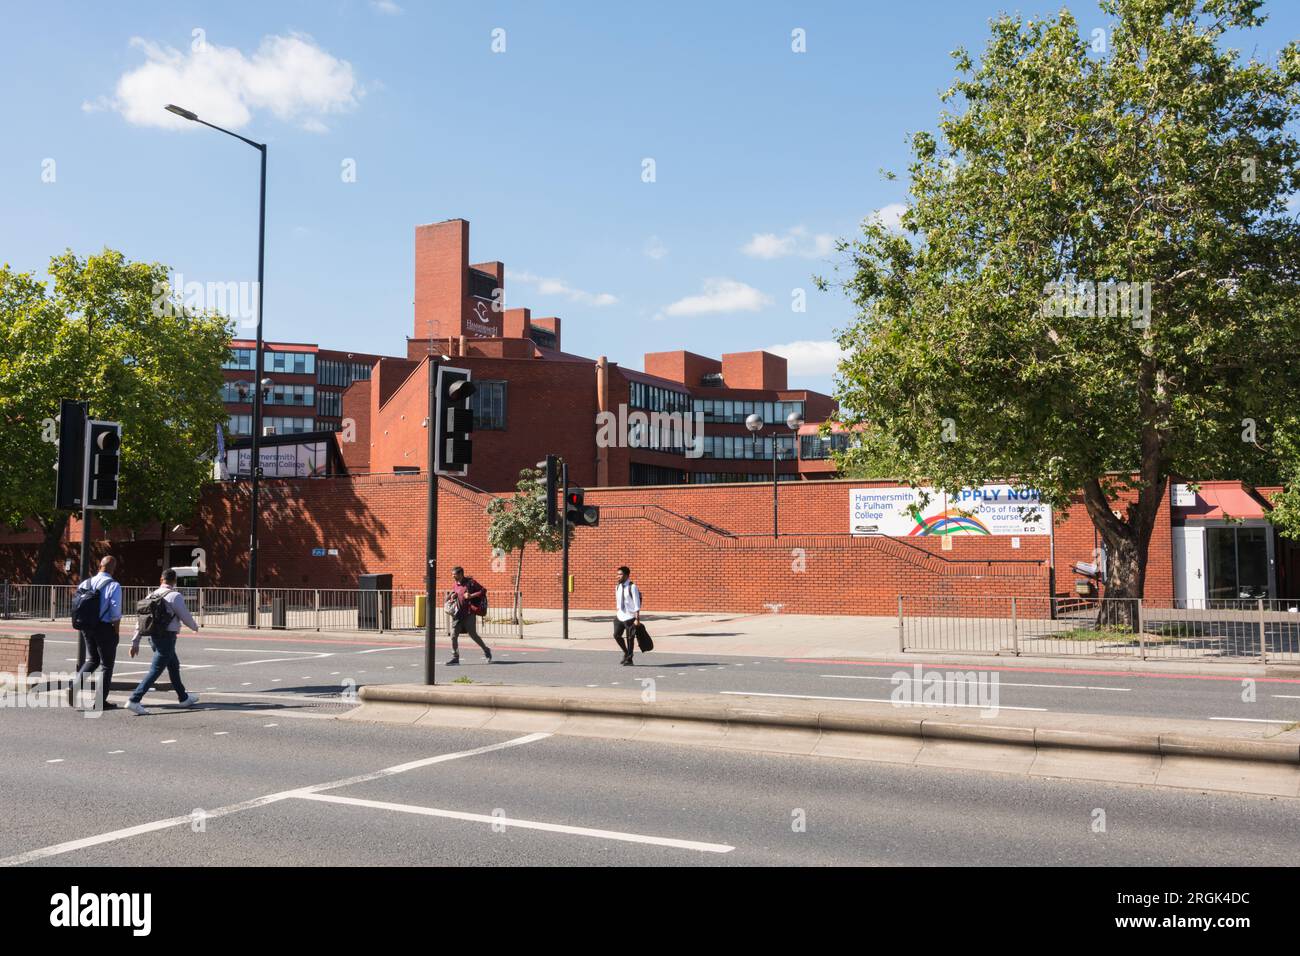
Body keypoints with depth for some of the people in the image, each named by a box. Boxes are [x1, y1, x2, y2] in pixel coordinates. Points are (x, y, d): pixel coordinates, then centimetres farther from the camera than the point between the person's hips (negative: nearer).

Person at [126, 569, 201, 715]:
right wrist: (195, 627, 16)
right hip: (167, 637, -8)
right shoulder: (175, 596, -11)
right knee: (156, 670, -8)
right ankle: (134, 701, -16)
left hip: (153, 637, 8)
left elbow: (140, 619, 10)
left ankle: (184, 698, 32)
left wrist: (135, 642, 14)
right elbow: (185, 616, -6)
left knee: (174, 666, 21)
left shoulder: (151, 596, 9)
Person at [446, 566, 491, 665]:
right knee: (454, 635, -2)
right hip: (458, 614, 6)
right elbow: (450, 597, 26)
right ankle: (455, 657, 6)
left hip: (469, 613, -6)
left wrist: (471, 596, -17)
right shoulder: (455, 585, 11)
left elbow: (483, 591, -8)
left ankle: (486, 650, 22)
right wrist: (451, 597, 2)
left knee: (473, 634, 1)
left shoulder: (470, 582, -7)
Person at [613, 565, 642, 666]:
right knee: (617, 635, 0)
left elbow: (637, 604, -14)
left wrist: (637, 619, -16)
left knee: (630, 638, 2)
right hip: (620, 616, 6)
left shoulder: (632, 587, -13)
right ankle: (626, 653, 23)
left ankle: (628, 659, 14)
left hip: (630, 617, -6)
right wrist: (617, 611, 17)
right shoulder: (618, 587, 7)